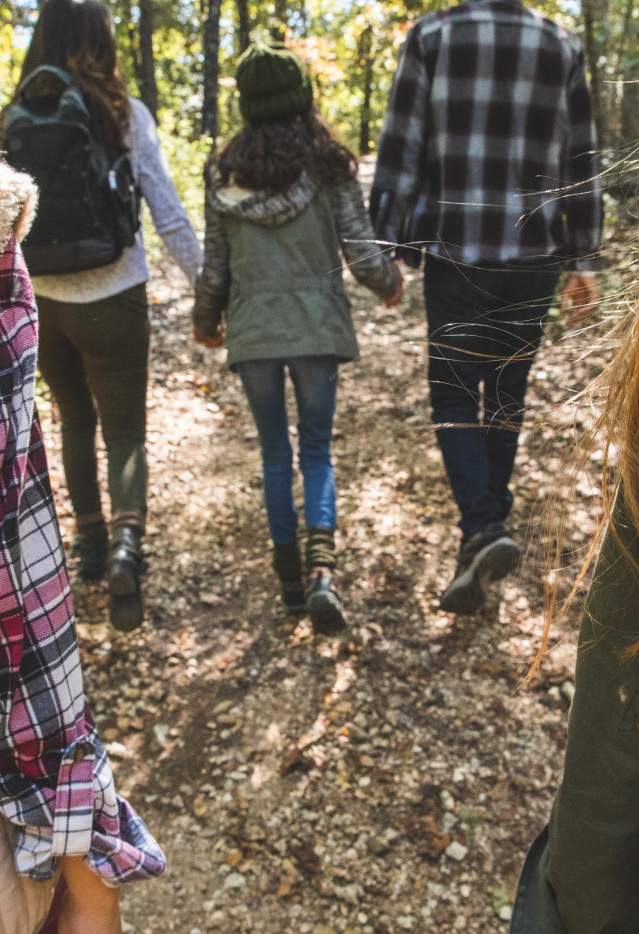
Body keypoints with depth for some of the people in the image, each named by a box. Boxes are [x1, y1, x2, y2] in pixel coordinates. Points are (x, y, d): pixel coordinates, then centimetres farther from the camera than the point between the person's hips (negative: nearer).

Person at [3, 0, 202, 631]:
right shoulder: (125, 115, -4)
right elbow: (168, 215, -6)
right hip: (112, 299, -2)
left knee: (75, 422, 21)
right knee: (124, 429, 7)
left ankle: (91, 543, 28)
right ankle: (125, 542, -15)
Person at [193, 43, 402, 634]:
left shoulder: (225, 174, 2)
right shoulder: (329, 166, -4)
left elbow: (215, 267, 4)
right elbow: (363, 257, -6)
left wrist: (206, 321, 22)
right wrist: (390, 285, 16)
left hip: (252, 332, 1)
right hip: (317, 329, -1)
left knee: (275, 455, 14)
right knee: (317, 451, 12)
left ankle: (290, 576, 21)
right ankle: (321, 565, -8)